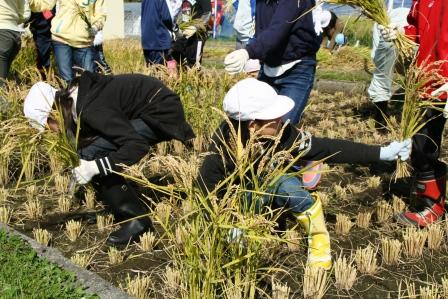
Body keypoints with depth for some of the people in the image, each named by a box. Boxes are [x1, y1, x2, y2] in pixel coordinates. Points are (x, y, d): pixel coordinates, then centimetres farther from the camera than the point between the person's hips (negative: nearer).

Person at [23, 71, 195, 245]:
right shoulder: (77, 96, 1)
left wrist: (94, 167, -28)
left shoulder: (92, 109, -27)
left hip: (162, 113, -10)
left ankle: (136, 220, -9)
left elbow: (136, 146, -30)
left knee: (90, 154, -16)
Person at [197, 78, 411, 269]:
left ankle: (319, 242, -15)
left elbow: (327, 149, -24)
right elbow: (208, 194, -24)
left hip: (268, 191, 1)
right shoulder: (221, 148, -31)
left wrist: (382, 153, -25)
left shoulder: (283, 134, -25)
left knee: (286, 184, -31)